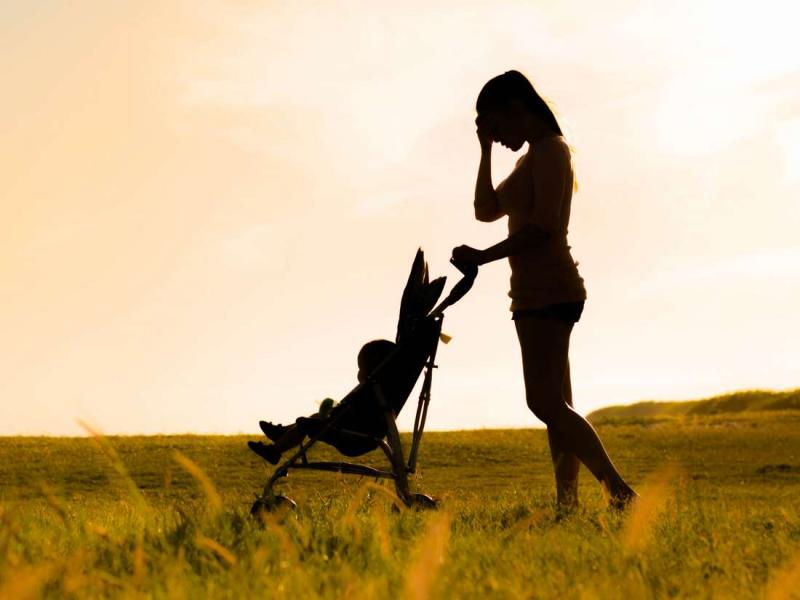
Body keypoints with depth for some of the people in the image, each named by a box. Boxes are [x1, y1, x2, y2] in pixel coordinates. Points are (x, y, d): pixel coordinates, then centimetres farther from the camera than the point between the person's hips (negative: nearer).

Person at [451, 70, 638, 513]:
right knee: (555, 402, 5)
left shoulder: (549, 148, -8)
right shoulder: (531, 159, 22)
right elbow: (486, 210, 20)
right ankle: (567, 501, 5)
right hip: (541, 292, 11)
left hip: (547, 289, -11)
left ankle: (619, 490, -21)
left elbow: (544, 226, -19)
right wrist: (486, 150, 15)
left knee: (545, 401, -18)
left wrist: (483, 257, -19)